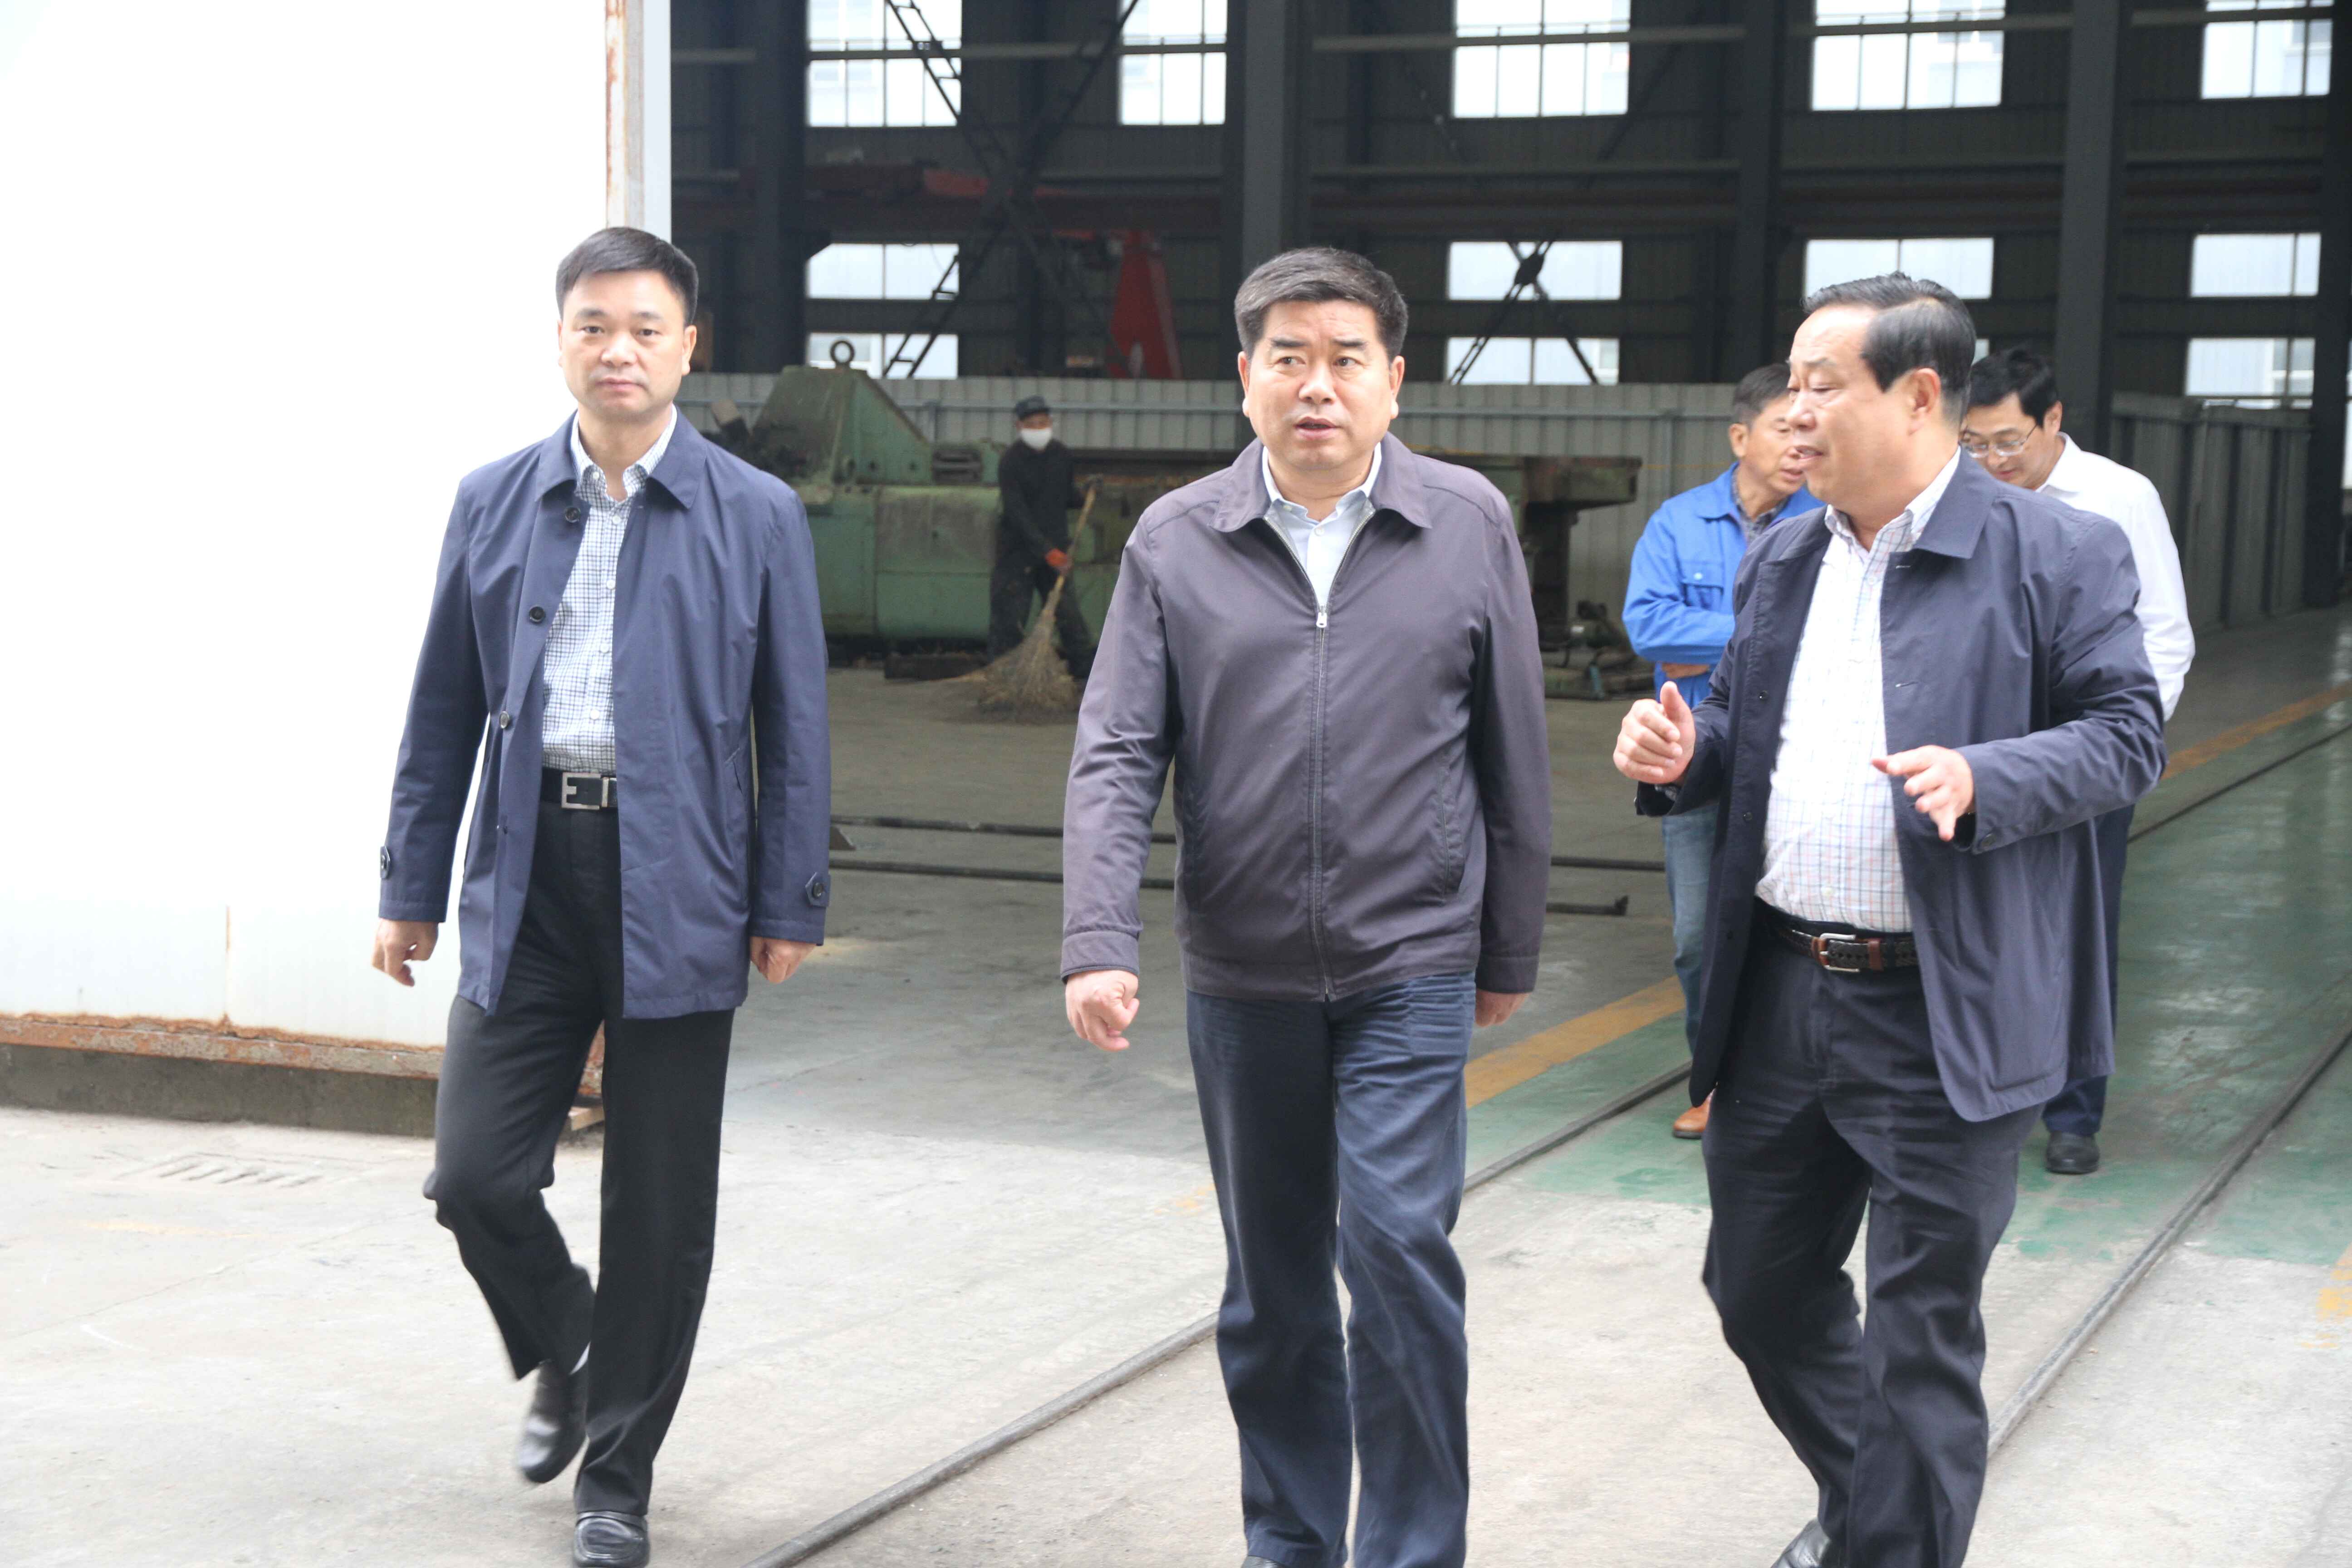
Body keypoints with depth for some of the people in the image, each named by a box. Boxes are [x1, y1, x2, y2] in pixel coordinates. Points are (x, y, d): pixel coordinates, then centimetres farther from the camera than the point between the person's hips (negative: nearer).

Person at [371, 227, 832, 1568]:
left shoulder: (757, 517, 1)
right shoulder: (495, 502, 8)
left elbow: (794, 727, 2)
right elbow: (445, 713, 10)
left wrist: (791, 905, -2)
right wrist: (412, 889, 8)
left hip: (676, 889, -2)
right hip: (527, 880, 2)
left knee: (661, 1205, 4)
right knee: (476, 1174, -3)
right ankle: (566, 1353, 29)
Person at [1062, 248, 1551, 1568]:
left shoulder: (1469, 524, -2)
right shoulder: (1177, 542, 0)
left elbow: (1514, 756, 3)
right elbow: (1118, 755, -4)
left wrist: (1511, 952, 6)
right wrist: (1099, 944, -16)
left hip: (1413, 971, -2)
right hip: (1241, 976, 2)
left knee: (1397, 1246, -12)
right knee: (1271, 1287, 12)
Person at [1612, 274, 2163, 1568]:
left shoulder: (2058, 554, -7)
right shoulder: (1777, 564, 11)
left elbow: (2126, 734, -8)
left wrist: (1982, 779, -25)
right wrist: (1682, 755, -2)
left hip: (1943, 1015, -6)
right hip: (1777, 994, 7)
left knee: (1921, 1333, 2)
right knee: (1759, 1289, 18)